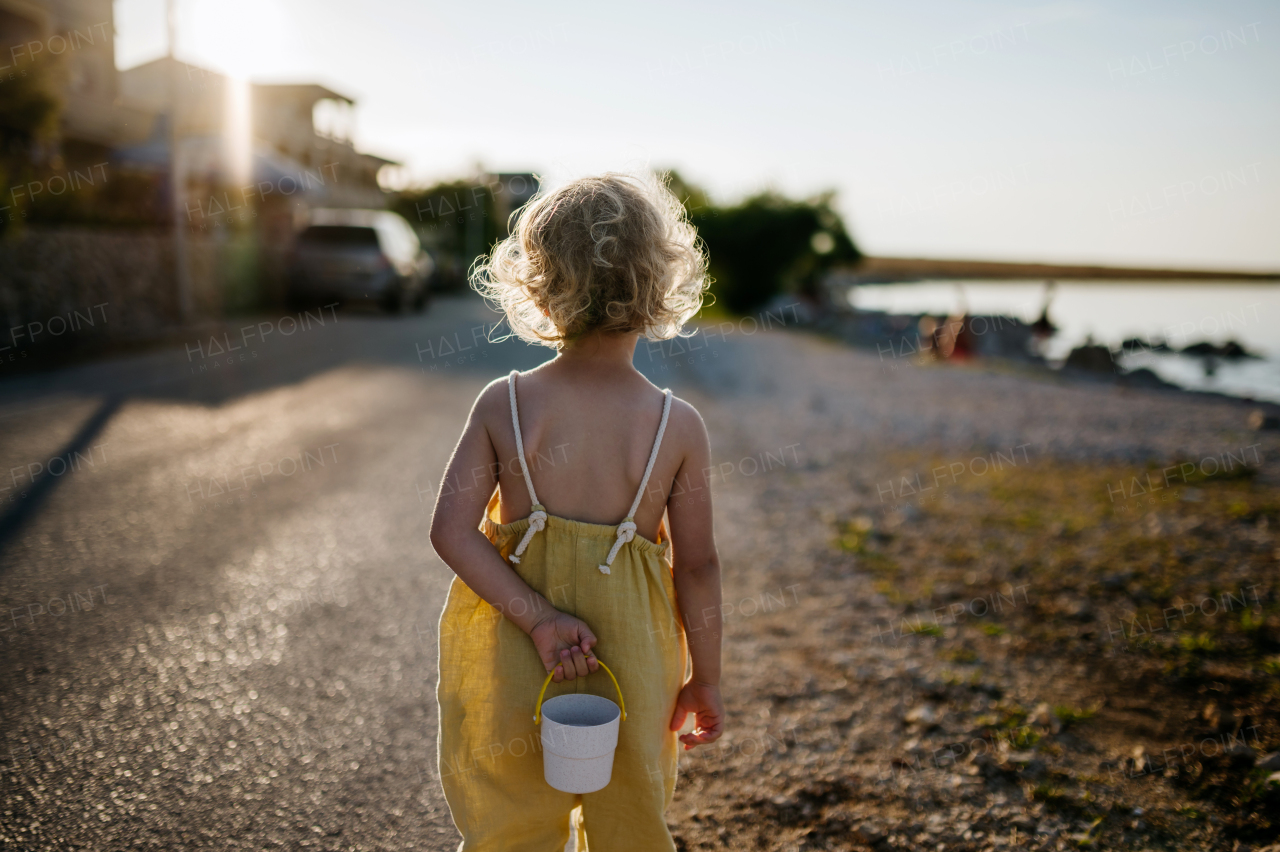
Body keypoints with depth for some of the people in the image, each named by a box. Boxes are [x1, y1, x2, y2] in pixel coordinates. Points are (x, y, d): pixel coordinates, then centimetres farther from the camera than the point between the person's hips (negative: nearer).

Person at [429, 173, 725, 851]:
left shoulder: (502, 404, -12)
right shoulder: (679, 426, -14)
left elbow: (451, 532, -16)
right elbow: (696, 566, -8)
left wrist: (537, 615, -15)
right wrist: (705, 678, 4)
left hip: (512, 665, 1)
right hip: (632, 667, 0)